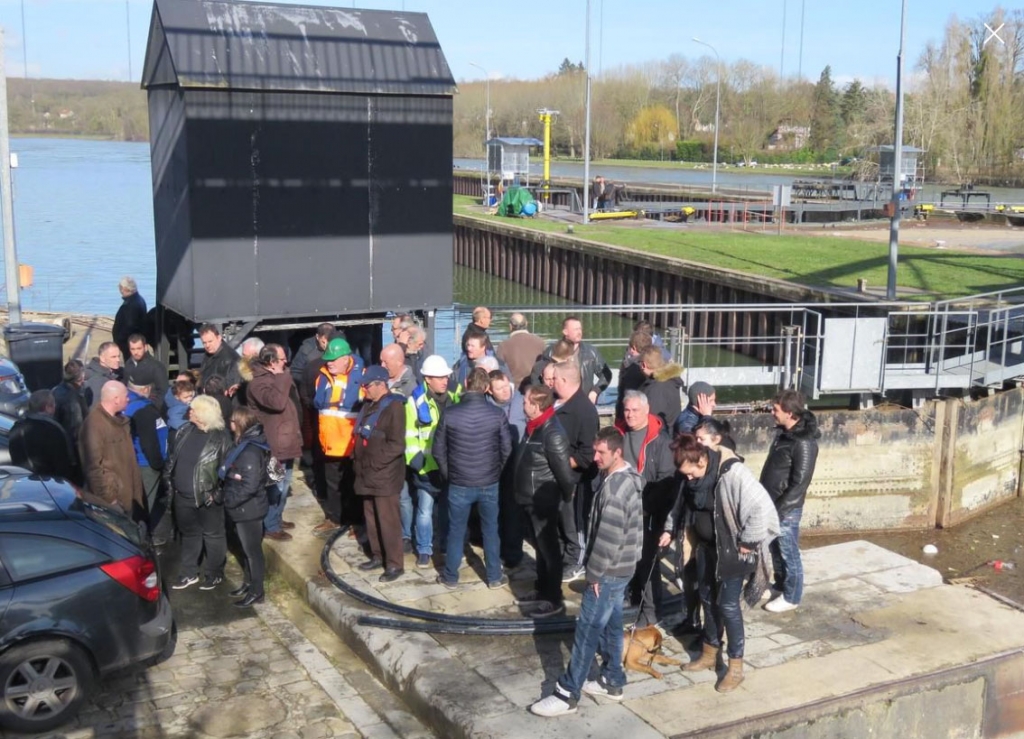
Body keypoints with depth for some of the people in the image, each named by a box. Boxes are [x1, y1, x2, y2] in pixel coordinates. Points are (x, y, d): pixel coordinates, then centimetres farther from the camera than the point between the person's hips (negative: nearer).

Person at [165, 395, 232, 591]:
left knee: (212, 536, 10)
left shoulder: (221, 437, -16)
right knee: (189, 534, 19)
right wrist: (169, 482, 8)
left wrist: (216, 492, -17)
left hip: (206, 498, -6)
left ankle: (214, 574, 25)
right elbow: (172, 458, 12)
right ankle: (189, 573, 32)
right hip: (183, 496, 6)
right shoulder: (184, 431, 3)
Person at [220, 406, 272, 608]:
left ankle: (256, 592, 15)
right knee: (246, 549, 21)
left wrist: (229, 501, -18)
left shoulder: (250, 452, -24)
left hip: (249, 510, -9)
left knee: (253, 550, 4)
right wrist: (229, 498, 5)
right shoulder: (244, 445, 6)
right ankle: (248, 583, 35)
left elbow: (249, 486, -28)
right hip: (243, 509, 9)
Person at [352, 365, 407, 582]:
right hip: (368, 473, 9)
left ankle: (395, 564, 2)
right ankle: (377, 556, 28)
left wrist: (375, 462, -17)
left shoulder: (393, 407, -14)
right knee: (371, 518, 16)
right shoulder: (369, 405, 13)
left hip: (385, 474, -9)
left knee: (388, 520, -5)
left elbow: (396, 444, -19)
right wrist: (358, 459, 12)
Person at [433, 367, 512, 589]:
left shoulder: (449, 414, -12)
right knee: (490, 530, 15)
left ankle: (450, 577, 25)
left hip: (459, 484, -1)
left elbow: (438, 450, -4)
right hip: (489, 483, 1)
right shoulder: (497, 414, -10)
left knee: (456, 531, 13)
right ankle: (494, 577, 24)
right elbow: (506, 450, -1)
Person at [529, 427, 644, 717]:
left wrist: (594, 572, -16)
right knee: (610, 625, 19)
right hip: (619, 568, 10)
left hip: (608, 571, -10)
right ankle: (612, 681, 30)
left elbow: (609, 537, -25)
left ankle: (567, 695, 1)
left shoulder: (615, 487, -25)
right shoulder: (627, 478, 7)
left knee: (587, 630, -4)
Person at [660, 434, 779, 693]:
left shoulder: (733, 472, -28)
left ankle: (736, 667, 14)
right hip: (707, 547, 8)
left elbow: (762, 507, -31)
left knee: (728, 605, -1)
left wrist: (748, 542, -23)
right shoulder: (694, 476, -4)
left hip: (732, 550, -8)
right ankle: (709, 654, 35)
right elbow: (683, 504, 17)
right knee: (708, 599, 17)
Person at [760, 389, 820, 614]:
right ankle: (780, 585, 39)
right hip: (772, 504, 9)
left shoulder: (803, 442, -24)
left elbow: (800, 483, -23)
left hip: (786, 509, -8)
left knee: (789, 554, 6)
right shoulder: (783, 432, 4)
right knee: (776, 550, 22)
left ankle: (791, 597, 20)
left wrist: (778, 509, -20)